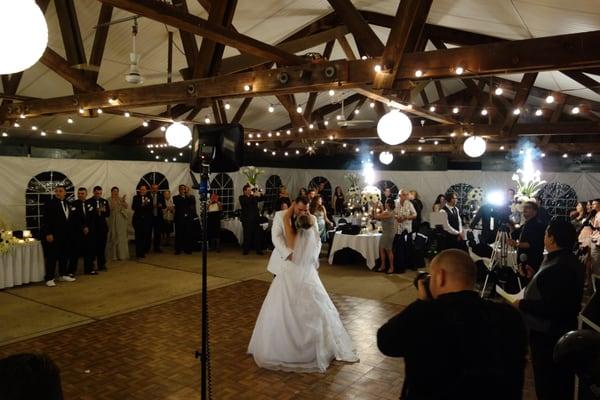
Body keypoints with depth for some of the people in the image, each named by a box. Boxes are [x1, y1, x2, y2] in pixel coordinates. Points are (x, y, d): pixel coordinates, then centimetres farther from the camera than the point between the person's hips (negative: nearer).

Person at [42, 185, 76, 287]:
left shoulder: (67, 203, 13)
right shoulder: (50, 203, -8)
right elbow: (45, 219, -12)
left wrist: (69, 231, 10)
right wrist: (48, 234, -17)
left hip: (64, 234, 7)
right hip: (53, 235, -7)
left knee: (64, 255, 11)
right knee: (52, 256, -2)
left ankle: (63, 275, 22)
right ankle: (49, 278, 5)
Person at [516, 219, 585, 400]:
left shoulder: (559, 267, -28)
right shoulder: (569, 261, 6)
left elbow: (550, 307, -32)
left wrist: (522, 304, -19)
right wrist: (535, 277, 15)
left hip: (548, 334, -10)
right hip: (561, 330, 10)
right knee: (561, 384, 24)